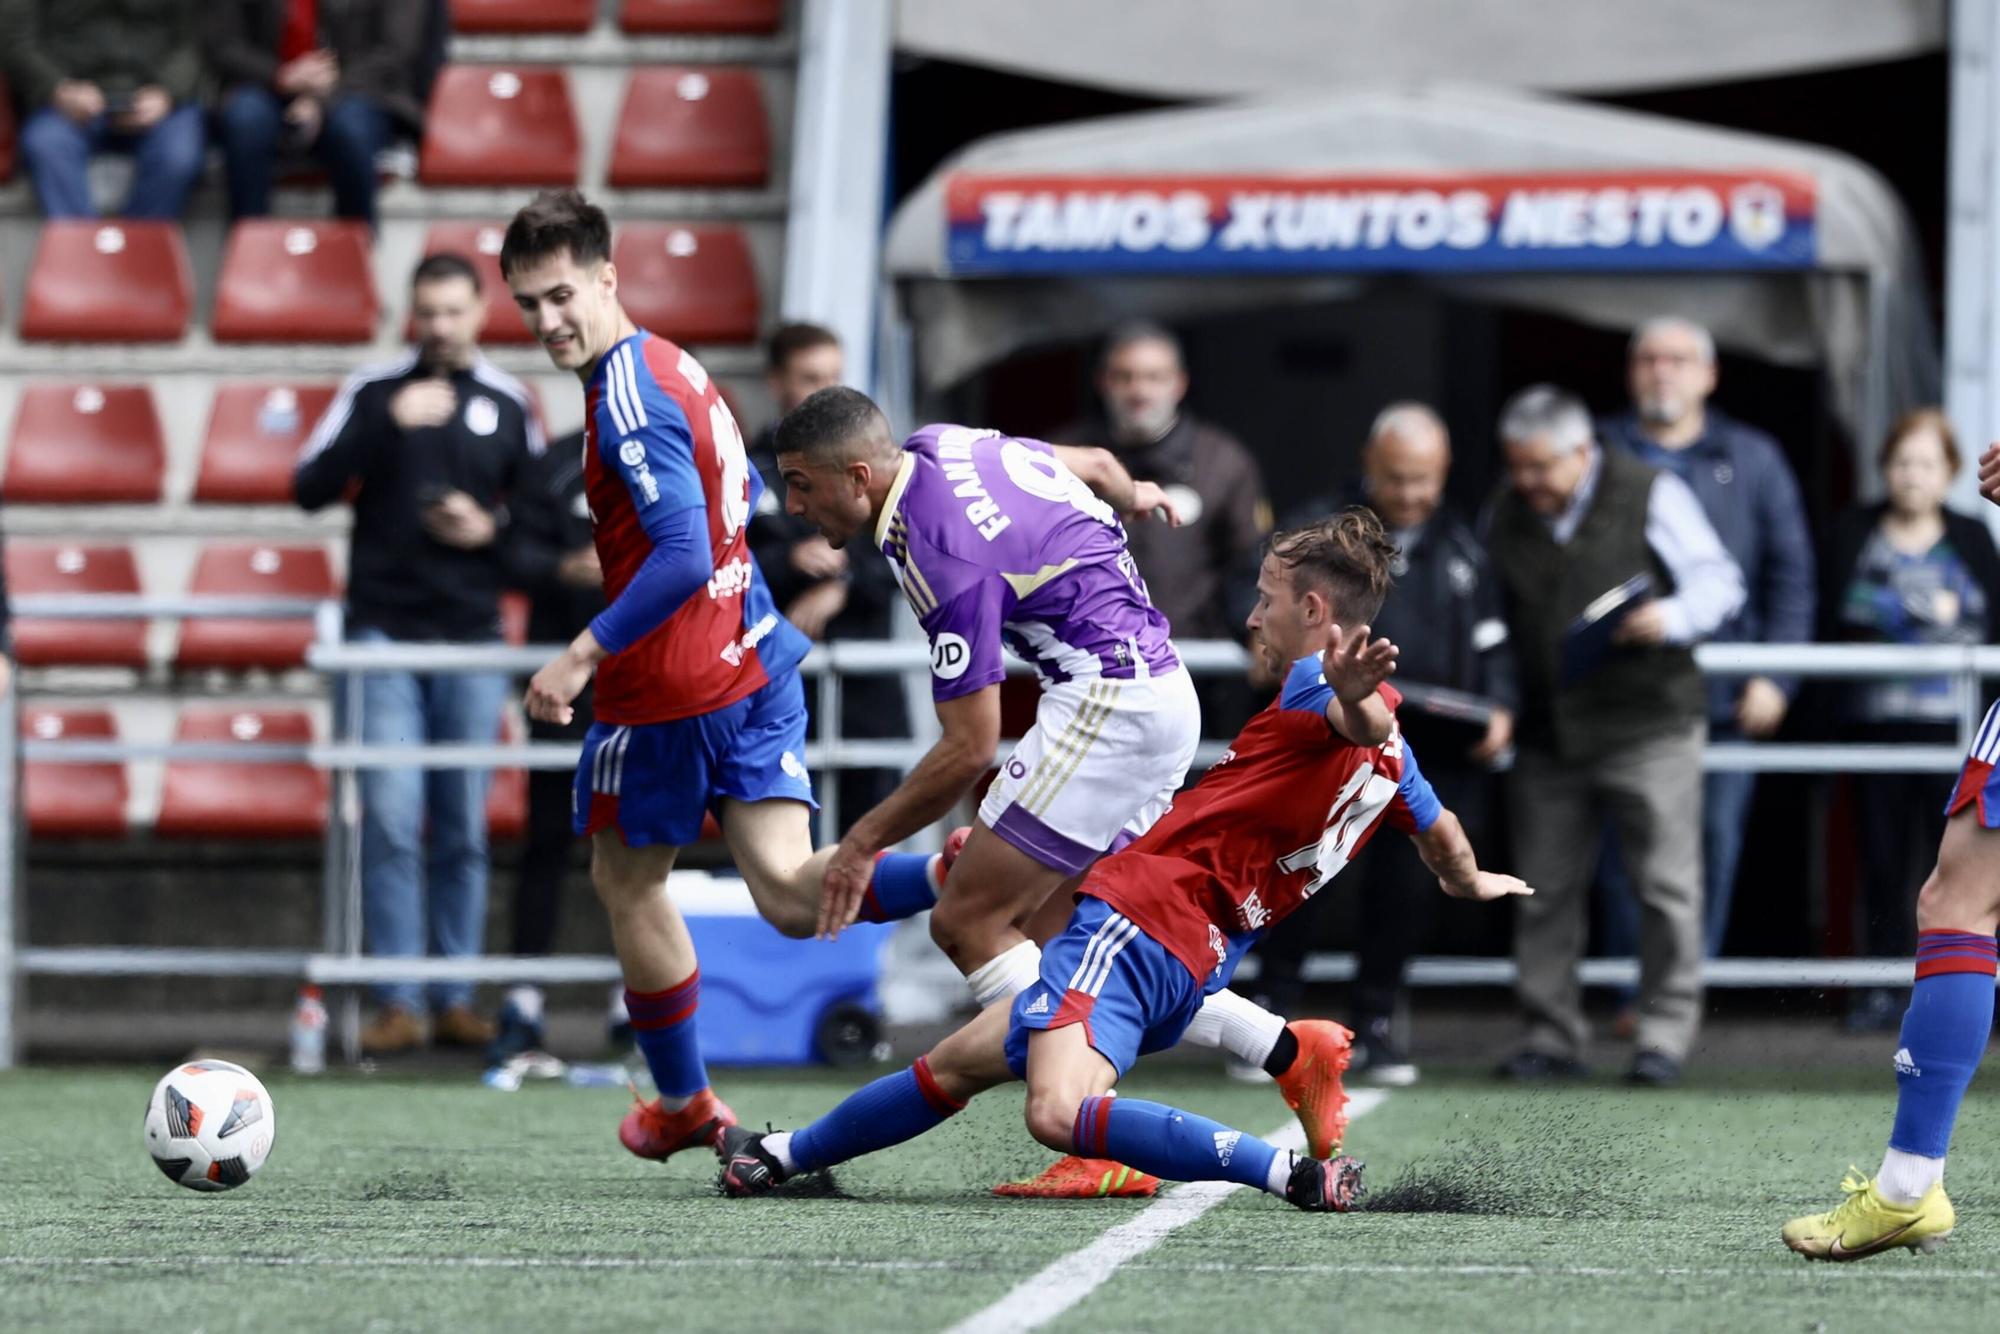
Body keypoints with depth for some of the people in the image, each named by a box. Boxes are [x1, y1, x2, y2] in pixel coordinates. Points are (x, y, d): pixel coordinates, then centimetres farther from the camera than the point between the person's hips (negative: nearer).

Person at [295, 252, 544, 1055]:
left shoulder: (508, 405, 9)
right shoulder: (373, 392, 4)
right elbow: (310, 489, -5)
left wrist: (491, 531, -5)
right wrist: (389, 423, -15)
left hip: (473, 637, 2)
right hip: (383, 630, -2)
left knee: (464, 830, 3)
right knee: (391, 821, -8)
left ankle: (455, 1001, 8)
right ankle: (397, 1002, -6)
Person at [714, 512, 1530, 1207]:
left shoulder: (1316, 684, -10)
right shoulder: (1388, 753, 18)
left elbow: (1362, 719, -35)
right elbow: (1441, 834, 37)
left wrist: (1351, 688, -59)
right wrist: (1471, 884, 59)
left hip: (1142, 915, -11)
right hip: (1198, 962, 11)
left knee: (1059, 1112, -34)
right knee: (954, 1065, 25)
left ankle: (1293, 1174, -32)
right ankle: (785, 1155, 42)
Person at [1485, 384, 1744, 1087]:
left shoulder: (1650, 497, -3)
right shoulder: (1506, 514, 10)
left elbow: (1719, 582, 0)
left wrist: (1671, 618, -20)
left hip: (1646, 729, -4)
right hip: (1546, 734, 4)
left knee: (1668, 884, -4)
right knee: (1545, 891, 5)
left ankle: (1665, 1034, 3)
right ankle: (1551, 1035, 13)